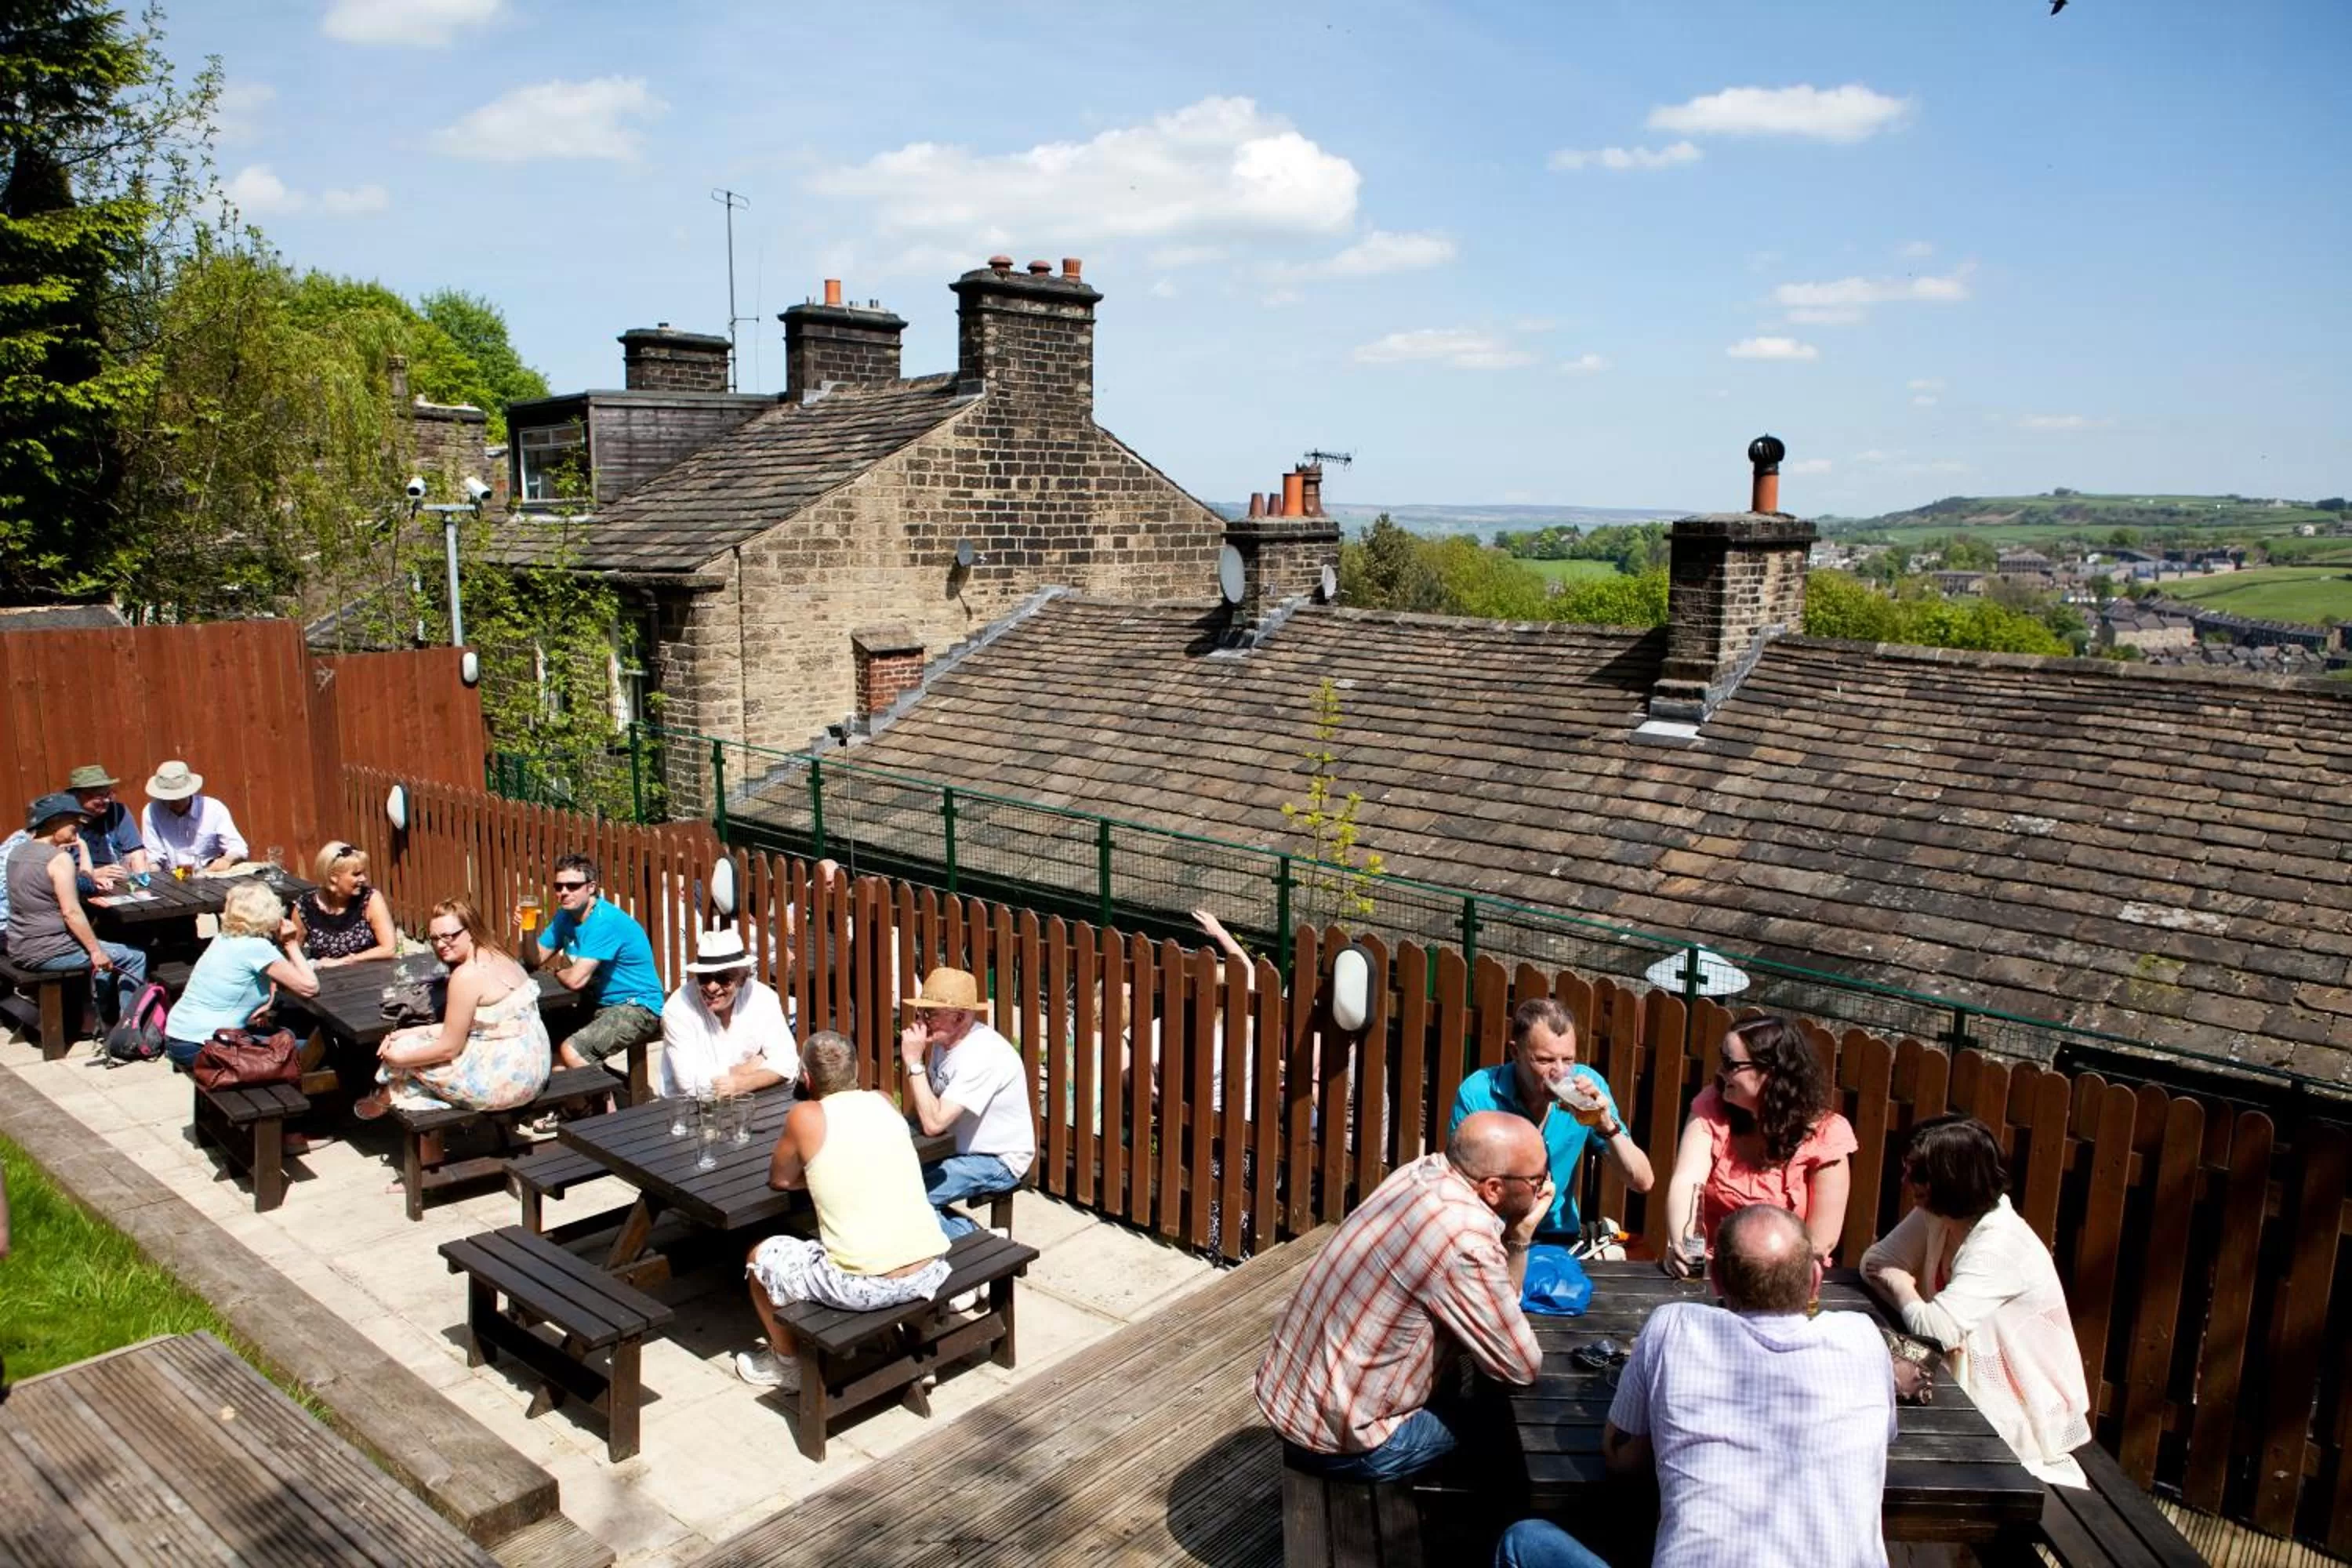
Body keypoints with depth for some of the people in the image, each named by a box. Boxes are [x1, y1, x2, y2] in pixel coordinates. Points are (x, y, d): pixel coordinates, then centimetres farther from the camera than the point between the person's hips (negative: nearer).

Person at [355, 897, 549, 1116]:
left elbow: (449, 1048, -12)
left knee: (405, 1048, 10)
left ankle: (384, 1100, 36)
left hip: (506, 1081, -9)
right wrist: (416, 1032, 11)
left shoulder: (467, 975, -18)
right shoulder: (497, 957, 9)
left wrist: (400, 1058, 1)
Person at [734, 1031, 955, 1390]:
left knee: (761, 1256, 20)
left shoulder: (806, 1116, -5)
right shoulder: (884, 1102, 9)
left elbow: (779, 1180, 12)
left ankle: (787, 1364, 36)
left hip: (864, 1286, -6)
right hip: (931, 1271, 6)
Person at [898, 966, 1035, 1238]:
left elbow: (934, 1123, -30)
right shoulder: (945, 1041, 1)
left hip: (997, 1162, -9)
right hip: (958, 1150, 9)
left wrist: (914, 1062, -27)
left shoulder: (983, 1053, -27)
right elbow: (926, 1108, 7)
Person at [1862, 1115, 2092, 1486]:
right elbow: (1875, 1261, 0)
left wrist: (1902, 1285, -16)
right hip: (1973, 1384, 7)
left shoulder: (1999, 1247, -27)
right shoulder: (1935, 1217, -3)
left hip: (2022, 1410, -7)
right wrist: (1907, 1297, -20)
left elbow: (1938, 1329, -35)